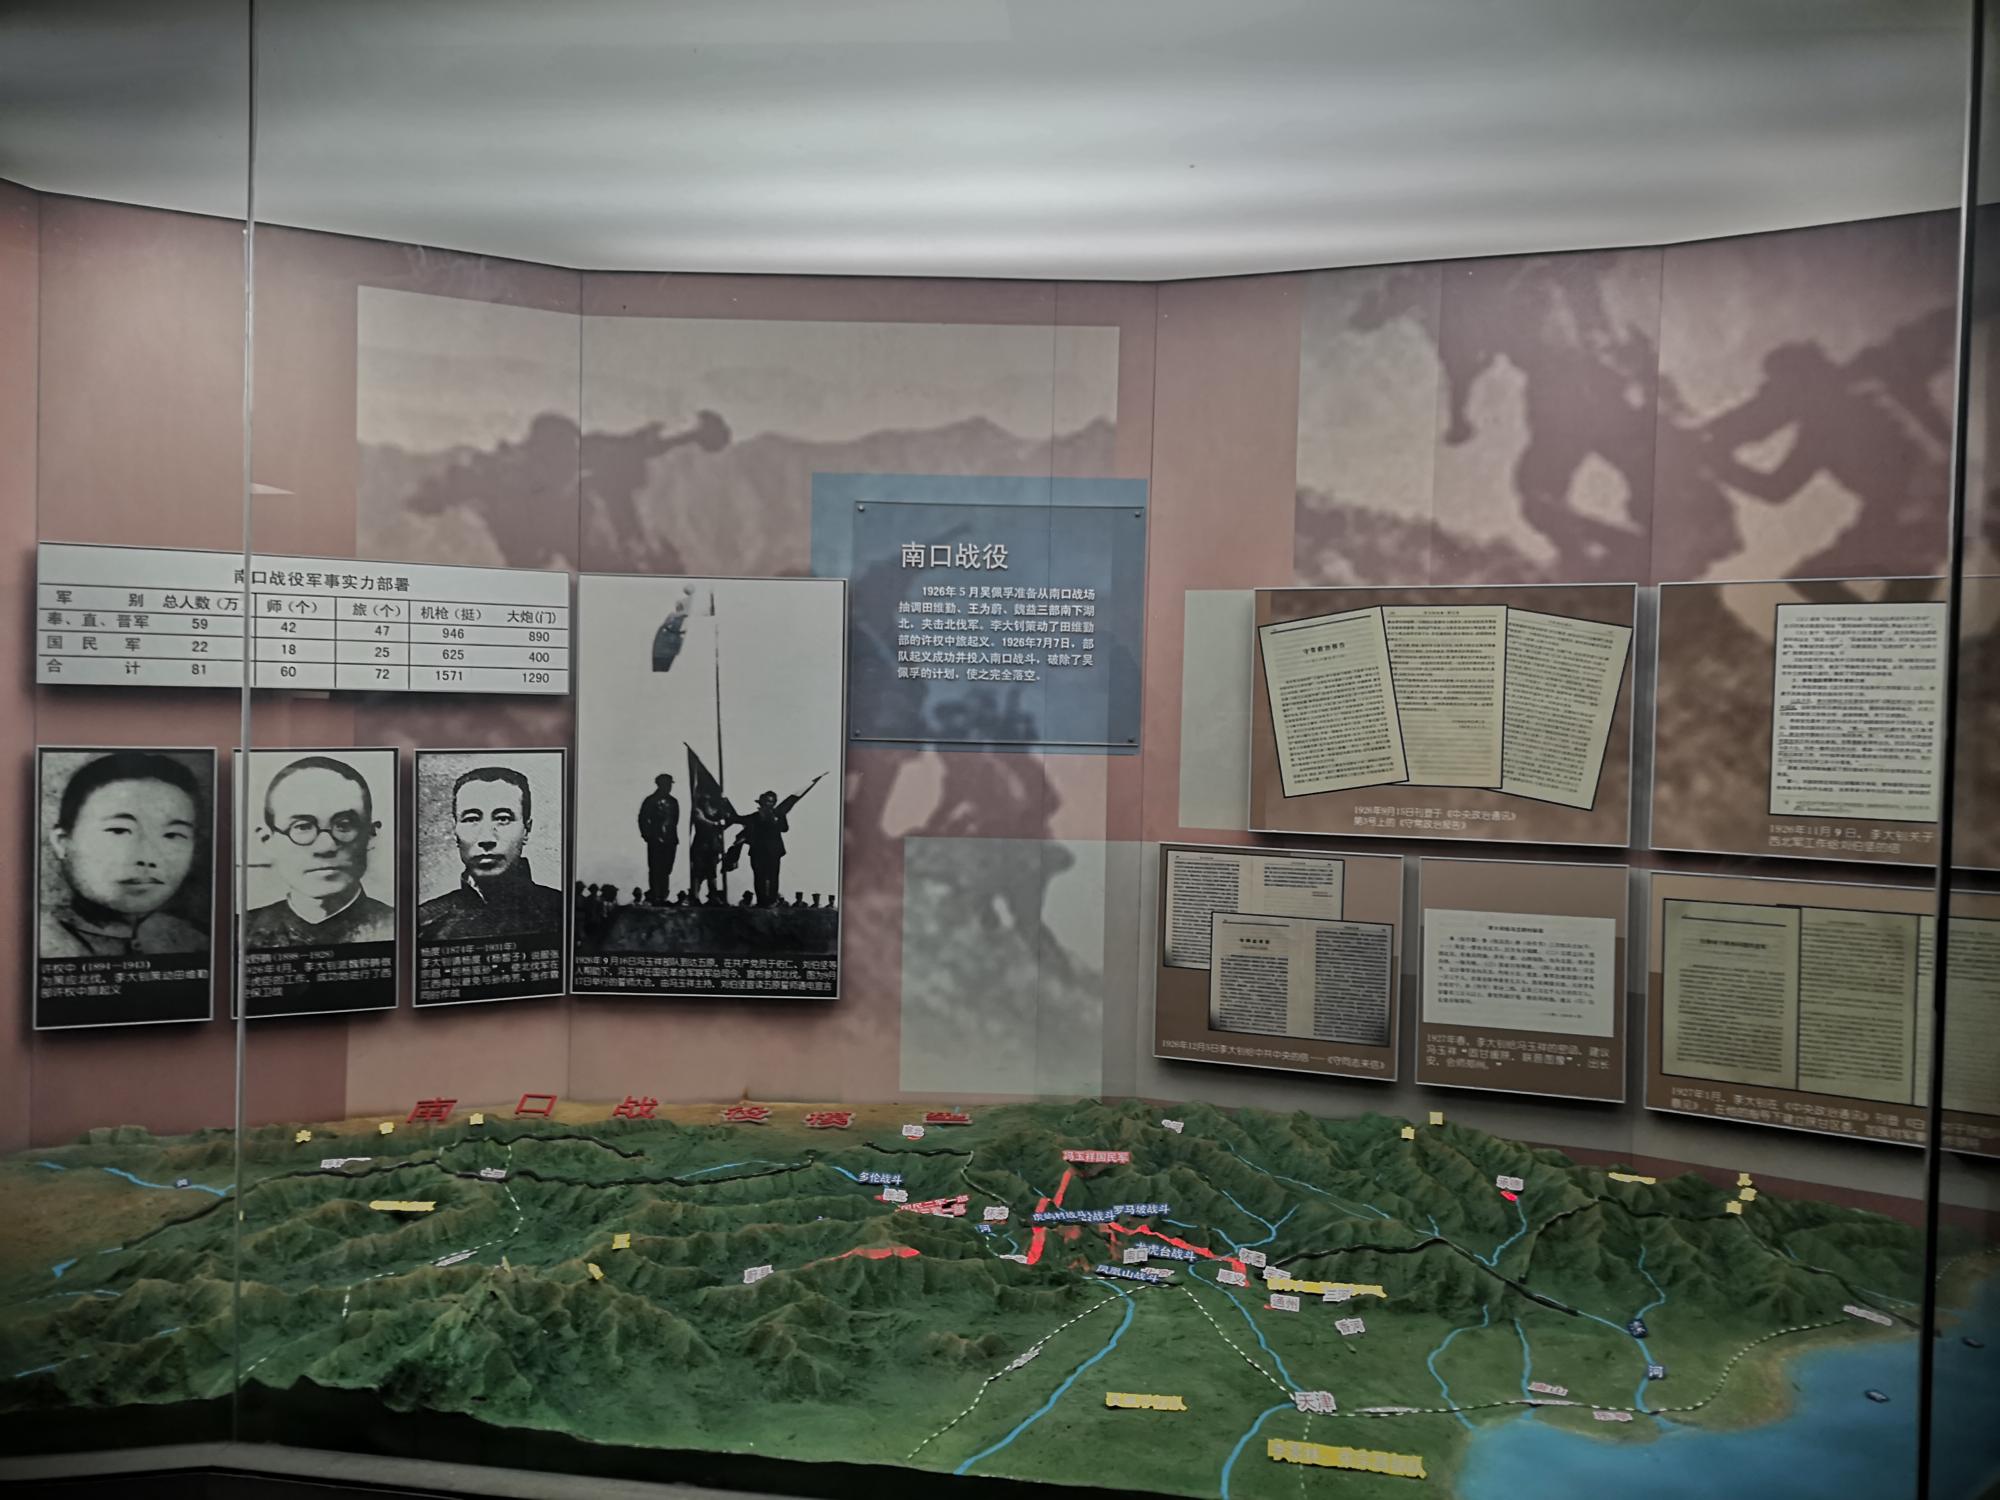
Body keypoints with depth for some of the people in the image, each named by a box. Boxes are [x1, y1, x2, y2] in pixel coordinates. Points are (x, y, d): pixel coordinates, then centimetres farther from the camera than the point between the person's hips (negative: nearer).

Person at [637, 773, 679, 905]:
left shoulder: (673, 802, 14)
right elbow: (643, 820, -2)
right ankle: (655, 897, -5)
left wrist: (673, 836, 9)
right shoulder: (650, 801, 0)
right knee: (655, 869, -6)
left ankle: (662, 897, 7)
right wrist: (649, 836, -8)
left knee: (666, 870, 1)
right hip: (655, 841, -4)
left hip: (670, 841, 4)